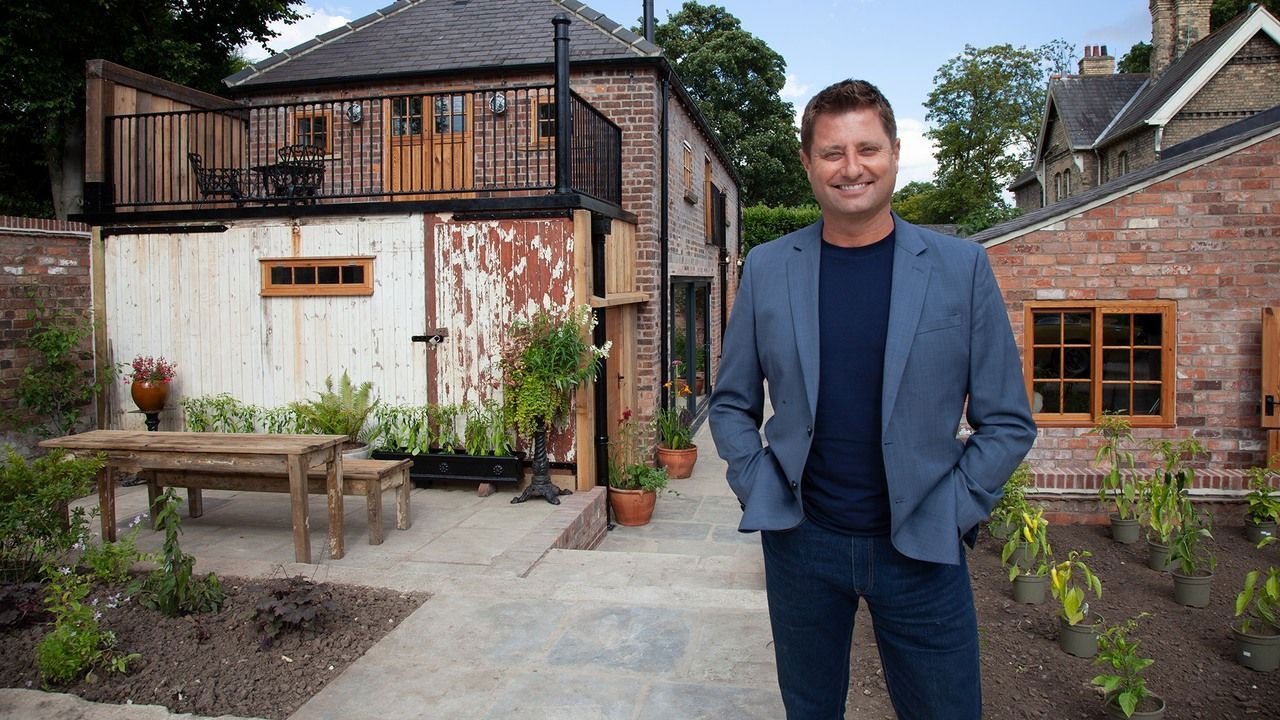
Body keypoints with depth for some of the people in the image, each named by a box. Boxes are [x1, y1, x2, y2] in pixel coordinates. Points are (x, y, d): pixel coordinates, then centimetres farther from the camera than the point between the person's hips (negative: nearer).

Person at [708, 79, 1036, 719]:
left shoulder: (961, 267, -3)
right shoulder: (766, 269, 0)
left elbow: (1007, 421, 0)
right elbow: (731, 404, 8)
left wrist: (954, 511, -6)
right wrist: (757, 489, -3)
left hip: (920, 548, -1)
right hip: (800, 540, 1)